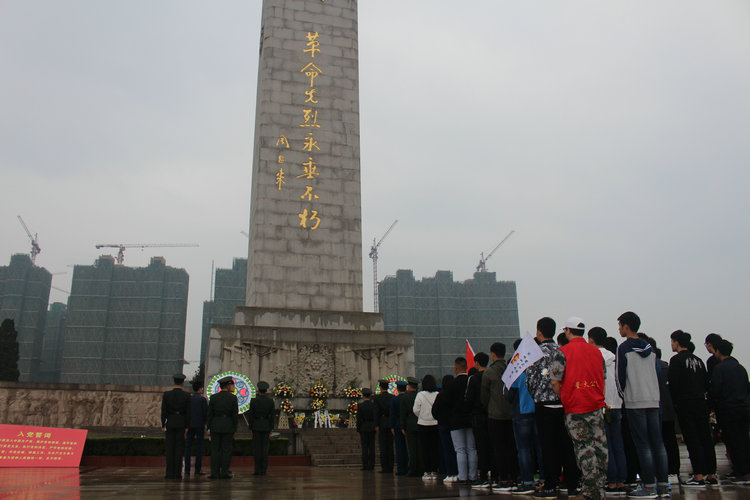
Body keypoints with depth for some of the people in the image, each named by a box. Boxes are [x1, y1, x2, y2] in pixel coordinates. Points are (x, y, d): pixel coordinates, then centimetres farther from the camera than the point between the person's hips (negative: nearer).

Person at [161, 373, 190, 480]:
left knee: (169, 448, 4)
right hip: (181, 423, 0)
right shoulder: (186, 396, -3)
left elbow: (163, 411, -3)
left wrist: (163, 426, 2)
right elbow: (188, 413, -4)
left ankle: (169, 473, 2)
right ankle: (177, 473, 2)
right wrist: (186, 427, 2)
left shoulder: (166, 395, -1)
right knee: (179, 448, 3)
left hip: (170, 423, 1)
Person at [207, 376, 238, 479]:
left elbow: (210, 414, 2)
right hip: (228, 427, -1)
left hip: (215, 427, 1)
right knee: (227, 450, 3)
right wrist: (234, 430, 4)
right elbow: (235, 415, -2)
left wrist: (208, 428, 7)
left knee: (215, 450, 5)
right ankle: (224, 472, 2)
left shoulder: (213, 397, 2)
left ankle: (215, 473, 3)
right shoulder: (233, 398, -2)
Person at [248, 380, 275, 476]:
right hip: (266, 427, 2)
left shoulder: (253, 400, -7)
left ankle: (258, 470, 2)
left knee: (256, 448, 2)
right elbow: (272, 416, 0)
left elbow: (251, 415, -6)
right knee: (265, 448, 5)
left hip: (256, 426, -2)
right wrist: (270, 430, 6)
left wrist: (250, 429, 1)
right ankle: (264, 470, 4)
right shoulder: (271, 401, -1)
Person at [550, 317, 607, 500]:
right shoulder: (596, 351, 9)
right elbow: (603, 378, 15)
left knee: (584, 450, -1)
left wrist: (564, 400, 5)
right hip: (596, 406, 5)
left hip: (575, 409, -4)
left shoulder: (563, 352, -8)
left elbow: (555, 381, -10)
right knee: (600, 447, 11)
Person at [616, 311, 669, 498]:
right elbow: (658, 373, 12)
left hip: (634, 402, -6)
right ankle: (663, 485, 11)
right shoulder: (649, 348, 12)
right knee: (657, 443, 8)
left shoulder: (624, 348, -7)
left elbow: (620, 376, -7)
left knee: (643, 445, -4)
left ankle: (649, 486, -2)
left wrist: (624, 396, 7)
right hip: (653, 400, 6)